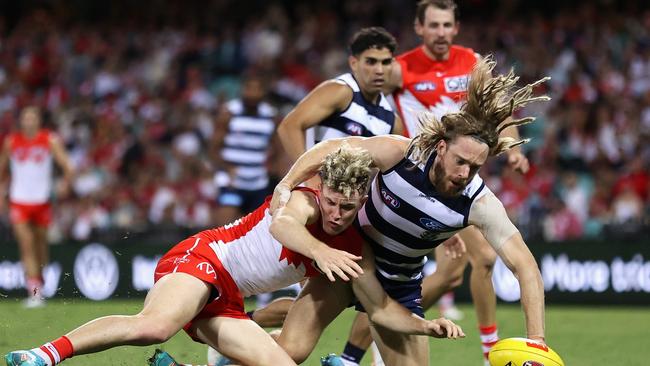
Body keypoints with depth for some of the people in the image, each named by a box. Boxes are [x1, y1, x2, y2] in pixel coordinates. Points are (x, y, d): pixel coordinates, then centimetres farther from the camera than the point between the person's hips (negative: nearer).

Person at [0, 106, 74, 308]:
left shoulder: (50, 140, -2)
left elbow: (66, 164, -7)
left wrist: (66, 182, -22)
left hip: (42, 200, 0)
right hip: (19, 201, 0)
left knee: (40, 244, 11)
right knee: (26, 245, -11)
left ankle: (39, 282, 34)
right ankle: (34, 292, -14)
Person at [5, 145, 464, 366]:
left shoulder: (353, 248, 10)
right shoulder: (303, 201, -10)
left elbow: (380, 306, 13)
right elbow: (281, 223, -34)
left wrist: (425, 324, -4)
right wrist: (320, 251, -53)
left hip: (226, 303, 8)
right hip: (199, 258, -8)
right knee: (155, 325, -38)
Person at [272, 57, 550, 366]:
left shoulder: (480, 204, -24)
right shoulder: (402, 153, -26)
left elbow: (525, 266, -27)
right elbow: (333, 148, -13)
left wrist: (536, 340, -37)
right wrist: (286, 185, -26)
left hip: (399, 286, 2)